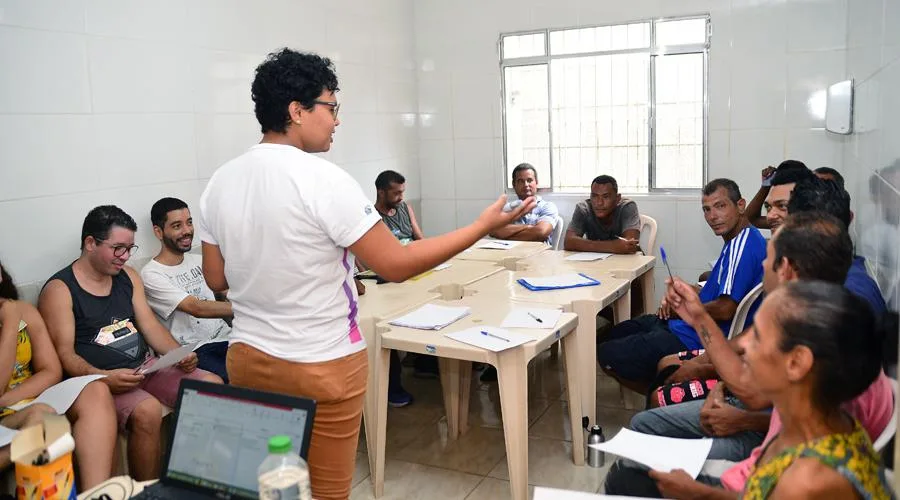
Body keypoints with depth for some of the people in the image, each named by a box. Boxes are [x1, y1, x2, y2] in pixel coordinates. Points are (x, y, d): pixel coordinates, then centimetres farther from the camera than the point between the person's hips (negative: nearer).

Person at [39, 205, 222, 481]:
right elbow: (64, 354, -11)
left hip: (145, 365, 7)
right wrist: (104, 377, -28)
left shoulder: (128, 276, 15)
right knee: (147, 411, -35)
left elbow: (150, 326, 11)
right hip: (101, 378, -6)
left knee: (213, 385, -14)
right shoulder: (59, 290, -4)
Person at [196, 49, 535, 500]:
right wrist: (484, 225, -11)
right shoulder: (321, 179, -19)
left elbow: (217, 279, 8)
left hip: (248, 357, 7)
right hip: (321, 367, -6)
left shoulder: (220, 182, 0)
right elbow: (397, 265, -18)